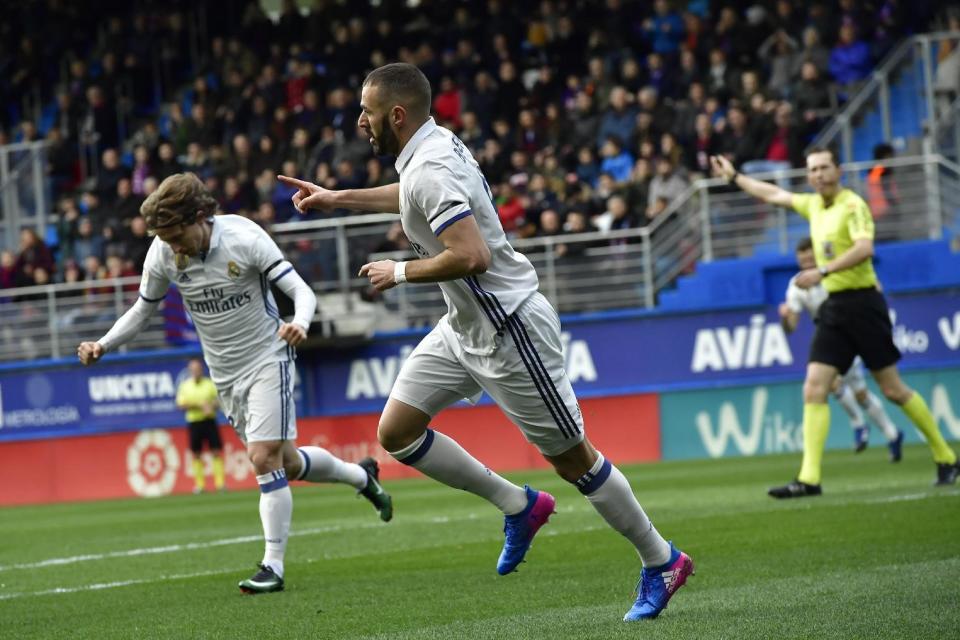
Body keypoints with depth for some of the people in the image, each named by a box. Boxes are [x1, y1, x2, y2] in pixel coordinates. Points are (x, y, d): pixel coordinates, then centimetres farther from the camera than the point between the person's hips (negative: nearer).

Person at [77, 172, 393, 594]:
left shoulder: (244, 238, -22)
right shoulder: (162, 253, -10)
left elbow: (303, 292, -22)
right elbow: (143, 309, 6)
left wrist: (299, 323, -44)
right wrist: (103, 346, -10)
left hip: (267, 358, -5)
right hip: (224, 373, 5)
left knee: (264, 459, -17)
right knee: (287, 464, 12)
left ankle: (273, 567, -11)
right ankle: (361, 475, 40)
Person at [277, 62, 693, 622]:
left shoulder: (432, 171, -24)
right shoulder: (434, 147, 6)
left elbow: (471, 256, -34)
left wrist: (400, 272, -19)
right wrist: (339, 198, 33)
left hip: (508, 330, -10)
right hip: (463, 327, 10)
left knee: (572, 459, 0)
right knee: (396, 433, 6)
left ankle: (662, 561, 14)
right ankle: (518, 504, 17)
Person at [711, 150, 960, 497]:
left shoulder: (853, 205, -10)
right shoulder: (814, 205, 13)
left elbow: (865, 248, -26)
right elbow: (774, 195, 29)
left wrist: (822, 271, -32)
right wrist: (734, 176, 36)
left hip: (862, 303, -7)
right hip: (833, 307, 7)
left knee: (893, 389, -2)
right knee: (814, 390, -5)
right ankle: (809, 478, -9)